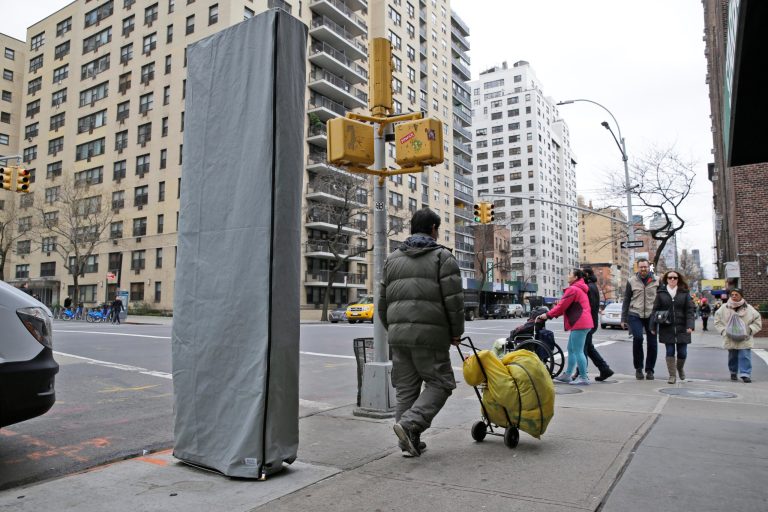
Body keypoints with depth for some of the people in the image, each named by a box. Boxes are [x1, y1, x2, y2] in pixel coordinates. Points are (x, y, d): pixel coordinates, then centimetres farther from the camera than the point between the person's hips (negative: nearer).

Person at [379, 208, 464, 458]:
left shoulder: (392, 259, 16)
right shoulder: (442, 257, -1)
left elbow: (382, 302, 17)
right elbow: (454, 300, -8)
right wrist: (456, 332, 3)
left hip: (398, 334, 6)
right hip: (430, 333, -5)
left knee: (406, 388, 12)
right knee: (440, 383, 6)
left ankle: (409, 442, 15)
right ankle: (409, 423, -9)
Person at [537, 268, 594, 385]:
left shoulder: (572, 289, -13)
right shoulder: (580, 289, 20)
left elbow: (562, 306, -14)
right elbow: (566, 306, 20)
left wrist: (548, 315, -5)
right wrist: (551, 314, 14)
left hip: (579, 324, -11)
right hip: (582, 322, 11)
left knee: (578, 351, -7)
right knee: (571, 350, 16)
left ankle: (583, 378, -3)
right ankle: (567, 375, 22)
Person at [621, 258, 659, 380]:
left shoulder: (656, 281, 4)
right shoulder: (631, 281, 4)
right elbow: (626, 301, 8)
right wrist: (623, 319, 6)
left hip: (651, 316, 1)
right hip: (635, 315, -1)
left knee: (652, 343, 2)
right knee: (637, 338, -19)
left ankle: (650, 370, 20)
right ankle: (638, 368, -3)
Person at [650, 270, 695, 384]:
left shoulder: (684, 293, 5)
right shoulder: (661, 293, 3)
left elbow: (690, 310, 1)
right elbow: (655, 310, 4)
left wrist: (690, 325, -11)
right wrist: (653, 327, 0)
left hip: (681, 328, 1)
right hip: (667, 329, -1)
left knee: (682, 352, 6)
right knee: (670, 352, 1)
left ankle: (680, 368, 36)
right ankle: (672, 375, 10)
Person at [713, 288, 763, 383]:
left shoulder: (749, 309, -2)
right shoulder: (724, 308, 0)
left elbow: (757, 321, 6)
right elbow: (717, 321, 7)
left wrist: (750, 330, -7)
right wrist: (724, 331, -4)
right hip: (730, 339, 2)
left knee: (745, 357, -7)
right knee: (732, 357, 12)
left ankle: (746, 374, -3)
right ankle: (733, 372, 27)